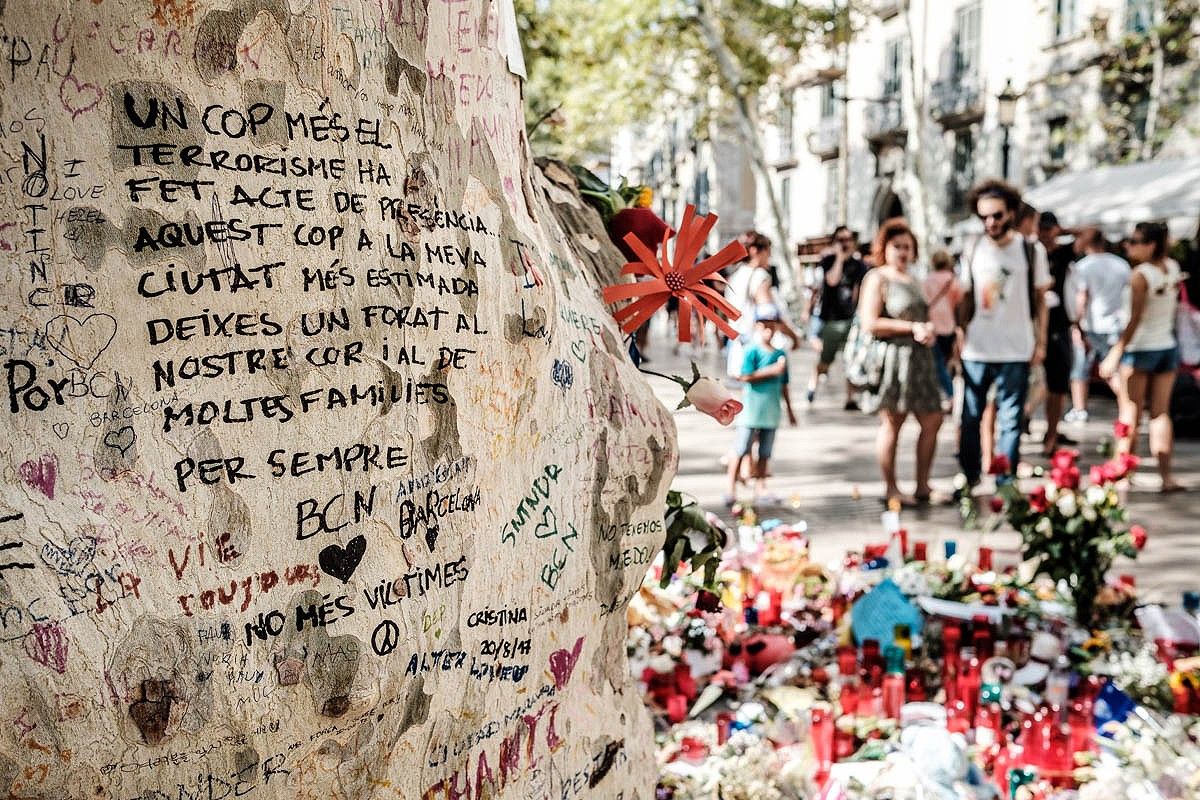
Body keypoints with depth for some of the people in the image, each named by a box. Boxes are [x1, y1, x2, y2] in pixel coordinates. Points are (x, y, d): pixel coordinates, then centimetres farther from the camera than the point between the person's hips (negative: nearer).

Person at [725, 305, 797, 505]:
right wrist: (772, 371, -20)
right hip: (751, 408, -5)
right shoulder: (752, 350, -9)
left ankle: (760, 487, 21)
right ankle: (731, 488, 4)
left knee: (765, 452, 11)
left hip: (771, 409, 5)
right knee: (741, 449, -1)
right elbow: (745, 376, -19)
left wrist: (789, 409, 18)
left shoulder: (780, 354, 8)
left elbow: (783, 384, 15)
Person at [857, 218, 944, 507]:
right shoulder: (877, 279, -5)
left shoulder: (912, 281, 20)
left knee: (932, 420, 8)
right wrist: (912, 327, -16)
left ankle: (923, 486, 17)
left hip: (920, 356, 9)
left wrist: (928, 330, 8)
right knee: (892, 423, -3)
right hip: (893, 356, -9)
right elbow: (869, 323, -16)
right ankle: (890, 489, 7)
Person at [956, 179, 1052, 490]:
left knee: (1010, 420, 2)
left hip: (1016, 351, -2)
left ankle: (1005, 482, 9)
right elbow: (966, 298, 11)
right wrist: (960, 337, 4)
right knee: (970, 418, 6)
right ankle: (969, 478, 17)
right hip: (976, 350, 2)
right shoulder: (972, 250, 6)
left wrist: (1041, 342, -1)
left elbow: (1040, 299, 4)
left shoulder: (1031, 250, -1)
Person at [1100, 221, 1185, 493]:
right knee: (1161, 412, 8)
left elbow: (1134, 321, -19)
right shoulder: (1174, 267, 1)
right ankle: (1166, 476, 6)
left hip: (1140, 348, -6)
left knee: (1130, 415, 0)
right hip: (1168, 347, 6)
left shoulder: (1140, 275, -16)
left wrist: (1115, 355, -17)